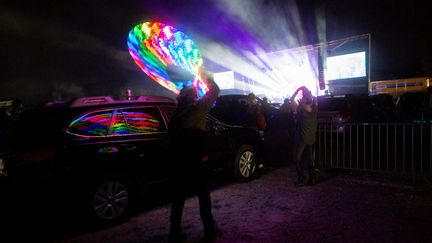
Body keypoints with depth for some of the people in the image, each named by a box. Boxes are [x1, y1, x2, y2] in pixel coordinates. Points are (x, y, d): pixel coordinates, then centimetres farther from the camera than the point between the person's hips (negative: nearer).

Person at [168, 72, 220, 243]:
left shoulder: (176, 114, 10)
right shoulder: (198, 108, -4)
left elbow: (172, 137, 15)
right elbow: (215, 91, 6)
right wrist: (206, 78, 19)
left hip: (178, 161, 5)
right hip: (195, 161, -4)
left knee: (178, 197, 10)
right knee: (203, 194, 9)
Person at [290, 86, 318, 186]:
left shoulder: (299, 110, -18)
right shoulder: (314, 109, -6)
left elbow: (291, 99, -6)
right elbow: (315, 99, 13)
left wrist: (298, 89, -4)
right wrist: (308, 92, 9)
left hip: (302, 139, -5)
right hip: (311, 139, 5)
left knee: (297, 158, 5)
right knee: (310, 159, 12)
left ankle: (302, 178, 1)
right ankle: (311, 179, 17)